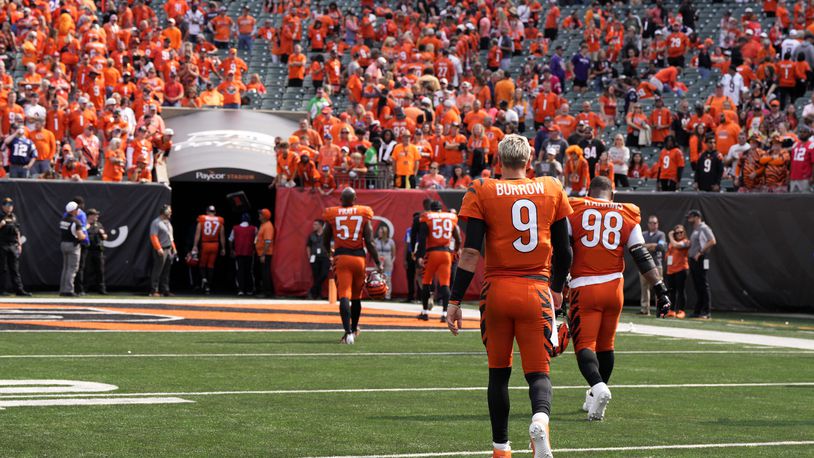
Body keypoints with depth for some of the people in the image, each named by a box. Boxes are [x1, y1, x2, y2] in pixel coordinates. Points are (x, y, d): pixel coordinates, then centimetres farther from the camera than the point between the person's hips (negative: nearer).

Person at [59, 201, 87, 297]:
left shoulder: (63, 220, 7)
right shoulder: (76, 222, -17)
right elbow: (81, 237, -22)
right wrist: (84, 235, 2)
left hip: (63, 244, 7)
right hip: (73, 245, -7)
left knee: (65, 267, 15)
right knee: (72, 268, -4)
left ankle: (62, 290, 15)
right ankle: (68, 290, -9)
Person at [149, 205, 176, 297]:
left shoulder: (168, 222, 17)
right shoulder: (156, 222, -11)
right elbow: (153, 237, -18)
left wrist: (173, 247, 18)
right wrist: (158, 248, -24)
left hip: (169, 250, 9)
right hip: (161, 250, -9)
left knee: (166, 272, 11)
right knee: (157, 271, -8)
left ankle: (165, 290, 15)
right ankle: (154, 291, -8)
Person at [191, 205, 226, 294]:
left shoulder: (201, 220, -1)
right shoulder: (220, 221, 3)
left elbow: (197, 233, -4)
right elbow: (222, 236, 6)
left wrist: (195, 246, -3)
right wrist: (223, 248, 13)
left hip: (205, 244, -1)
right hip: (215, 245, 1)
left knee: (202, 264, 13)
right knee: (211, 266, 8)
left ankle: (203, 278, -15)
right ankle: (208, 286, 8)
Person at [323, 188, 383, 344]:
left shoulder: (332, 215, 2)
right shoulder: (363, 215, 1)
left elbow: (325, 242, 13)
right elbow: (369, 242, -3)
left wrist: (331, 252, 35)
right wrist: (378, 263, 3)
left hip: (341, 257, -1)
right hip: (358, 257, 1)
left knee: (344, 296, -9)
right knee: (356, 296, 19)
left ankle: (348, 332, -24)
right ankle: (354, 329, 35)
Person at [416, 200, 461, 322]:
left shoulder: (427, 219, 1)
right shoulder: (451, 219, 11)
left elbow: (422, 240, -8)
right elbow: (458, 240, 14)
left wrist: (420, 256, -11)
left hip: (432, 253, -2)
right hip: (446, 253, 2)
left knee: (426, 282, 12)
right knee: (444, 284, 0)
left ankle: (425, 312, 15)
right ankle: (444, 313, -11)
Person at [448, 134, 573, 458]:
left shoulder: (482, 192, -2)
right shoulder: (551, 190, 5)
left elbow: (471, 253, -8)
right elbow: (563, 251, 11)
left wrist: (455, 301, -4)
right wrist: (557, 288, 29)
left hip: (497, 289, 0)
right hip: (536, 291, 0)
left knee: (498, 372, 15)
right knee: (538, 371, 4)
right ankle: (540, 419, -28)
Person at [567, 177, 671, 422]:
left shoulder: (574, 211, 3)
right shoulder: (626, 216, 9)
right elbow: (642, 257, 4)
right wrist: (660, 288, 5)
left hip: (584, 288, -3)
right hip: (613, 286, 3)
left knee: (584, 345, -4)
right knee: (605, 345, 18)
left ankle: (598, 386, -30)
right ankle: (594, 400, 29)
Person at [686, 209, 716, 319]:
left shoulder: (704, 228, -8)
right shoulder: (694, 230, 21)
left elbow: (712, 241, -18)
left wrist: (700, 252, -19)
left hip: (700, 260, -10)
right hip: (693, 260, 10)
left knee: (703, 286, -10)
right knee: (697, 287, 11)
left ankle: (706, 312, -11)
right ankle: (698, 311, 13)